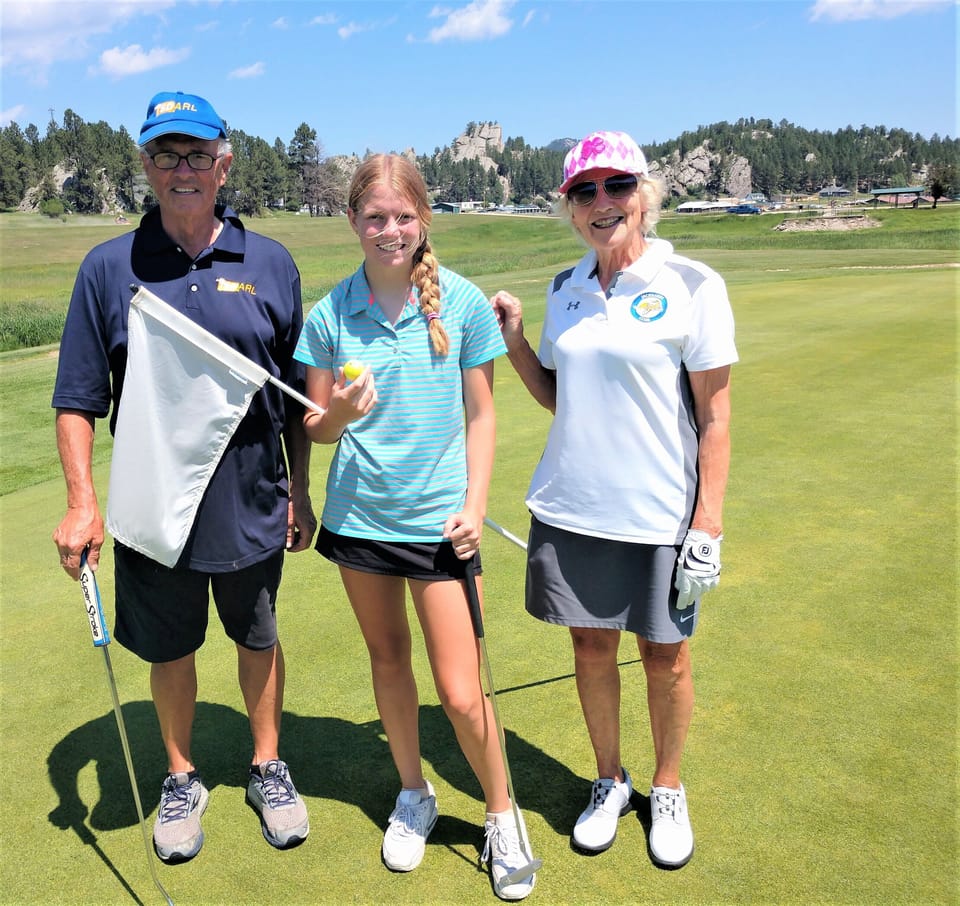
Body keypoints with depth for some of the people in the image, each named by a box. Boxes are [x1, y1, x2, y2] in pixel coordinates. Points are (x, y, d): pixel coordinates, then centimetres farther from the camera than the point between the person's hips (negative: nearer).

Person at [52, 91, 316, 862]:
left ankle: (269, 768, 39)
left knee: (258, 640, 17)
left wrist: (300, 490, 5)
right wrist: (82, 502, -8)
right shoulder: (109, 268, -3)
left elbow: (298, 394, 4)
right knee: (169, 651, 16)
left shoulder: (269, 263, -1)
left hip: (252, 508, 1)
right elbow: (78, 401, 0)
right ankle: (182, 779, 39)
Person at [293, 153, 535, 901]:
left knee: (461, 693, -2)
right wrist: (339, 412, -19)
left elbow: (481, 415, 0)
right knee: (388, 660, 18)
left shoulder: (464, 303, -6)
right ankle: (414, 795, 41)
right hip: (359, 515, 3)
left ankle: (502, 817, 25)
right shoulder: (329, 315, -3)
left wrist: (474, 505, -9)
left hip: (437, 520, -2)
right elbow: (317, 428, 3)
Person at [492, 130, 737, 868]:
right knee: (591, 648, 14)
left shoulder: (692, 286, -9)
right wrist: (514, 340, -2)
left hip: (660, 515, -4)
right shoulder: (564, 289, 6)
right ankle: (610, 781, 37)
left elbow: (714, 415, -8)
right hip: (572, 509, 4)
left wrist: (708, 524, -11)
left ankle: (668, 790, 36)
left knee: (665, 655, 11)